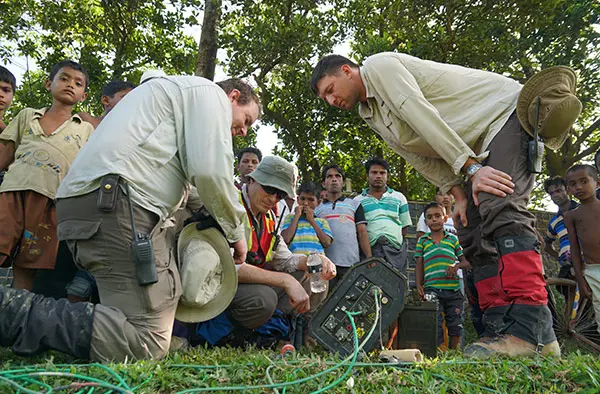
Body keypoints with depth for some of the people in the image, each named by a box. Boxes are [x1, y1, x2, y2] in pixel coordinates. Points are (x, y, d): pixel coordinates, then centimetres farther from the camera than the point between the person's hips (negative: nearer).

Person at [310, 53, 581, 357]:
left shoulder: (378, 65, -12)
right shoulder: (371, 116, 14)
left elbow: (420, 114, -22)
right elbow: (421, 156, 9)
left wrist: (470, 168, -27)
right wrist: (459, 194, -3)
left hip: (506, 111, -9)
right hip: (479, 149, 10)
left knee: (500, 210, -27)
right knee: (472, 235, 0)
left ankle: (531, 329, -31)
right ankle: (501, 328, -1)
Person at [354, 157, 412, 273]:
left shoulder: (399, 197, 19)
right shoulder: (357, 200, 13)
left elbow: (405, 227, 18)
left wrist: (395, 241, 6)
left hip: (394, 251, 2)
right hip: (369, 251, -1)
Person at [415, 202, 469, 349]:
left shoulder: (453, 239, 12)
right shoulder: (422, 241, 11)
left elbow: (465, 261, 12)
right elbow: (419, 265, 9)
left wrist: (457, 265, -11)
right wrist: (419, 285, -3)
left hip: (453, 289, 2)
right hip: (432, 289, -1)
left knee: (455, 325, 7)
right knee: (434, 325, -4)